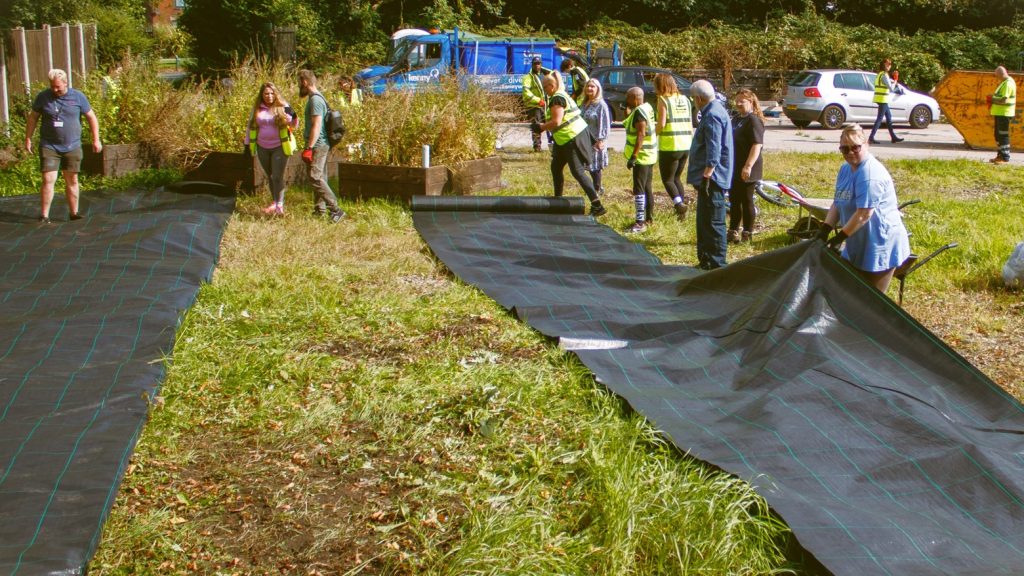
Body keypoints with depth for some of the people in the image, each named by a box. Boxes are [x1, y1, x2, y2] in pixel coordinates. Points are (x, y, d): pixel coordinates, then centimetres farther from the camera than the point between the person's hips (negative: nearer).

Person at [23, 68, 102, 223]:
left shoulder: (78, 97, -1)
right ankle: (44, 216, -5)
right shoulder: (43, 97, 0)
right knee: (48, 180, -9)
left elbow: (91, 117, 6)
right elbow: (33, 118, 9)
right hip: (49, 146, -1)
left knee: (72, 181, 8)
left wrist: (96, 140, 3)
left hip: (72, 147, 1)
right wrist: (28, 139, 6)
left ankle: (73, 213, 18)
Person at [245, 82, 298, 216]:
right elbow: (250, 127, 14)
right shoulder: (257, 109, 3)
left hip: (280, 147, -4)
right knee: (270, 177, 13)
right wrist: (247, 144, 12)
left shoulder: (282, 107, -5)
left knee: (277, 177, -8)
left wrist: (294, 117, -27)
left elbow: (293, 126, -6)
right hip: (262, 148, 4)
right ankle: (274, 202, 25)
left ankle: (279, 205, -3)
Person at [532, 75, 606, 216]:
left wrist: (540, 128, -13)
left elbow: (556, 122, -24)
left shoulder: (556, 99, -16)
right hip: (566, 140, 11)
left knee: (578, 172, -13)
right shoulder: (561, 95, 16)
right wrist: (542, 125, 15)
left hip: (572, 139, -11)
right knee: (556, 167, 20)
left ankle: (597, 206, -18)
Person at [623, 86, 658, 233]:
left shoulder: (639, 112, -18)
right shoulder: (647, 108, 11)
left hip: (642, 156, -10)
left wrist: (633, 156, -26)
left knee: (639, 189, -10)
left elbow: (641, 135, -24)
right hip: (649, 155, 10)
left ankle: (640, 222, -12)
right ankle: (649, 218, 26)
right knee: (647, 187, 17)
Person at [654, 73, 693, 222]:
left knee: (667, 179, 5)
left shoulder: (663, 100, -8)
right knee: (677, 177, 20)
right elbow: (690, 124, 12)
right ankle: (682, 209, 15)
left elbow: (661, 124, -17)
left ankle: (679, 203, -17)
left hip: (670, 146, -6)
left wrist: (654, 133, 1)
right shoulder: (684, 99, 12)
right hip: (685, 146, 6)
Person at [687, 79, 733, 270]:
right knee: (705, 222, 16)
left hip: (711, 179, -11)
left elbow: (714, 150, -25)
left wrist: (706, 176, -26)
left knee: (713, 224, -7)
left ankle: (716, 266, -3)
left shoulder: (712, 115, -17)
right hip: (709, 179, 11)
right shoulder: (714, 111, 17)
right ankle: (705, 261, 24)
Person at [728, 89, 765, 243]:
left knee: (746, 201, -1)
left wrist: (748, 166, -31)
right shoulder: (737, 119, 16)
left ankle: (747, 234, 7)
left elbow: (757, 145, -23)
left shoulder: (753, 120, -14)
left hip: (746, 171, -9)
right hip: (734, 169, 9)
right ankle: (733, 232, 22)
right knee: (734, 201, 14)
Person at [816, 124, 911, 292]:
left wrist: (840, 237, -20)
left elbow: (863, 214, -26)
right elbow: (838, 203, 9)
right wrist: (825, 229, -5)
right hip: (858, 246, 10)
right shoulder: (846, 169, 8)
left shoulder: (870, 174, -22)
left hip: (880, 247, -10)